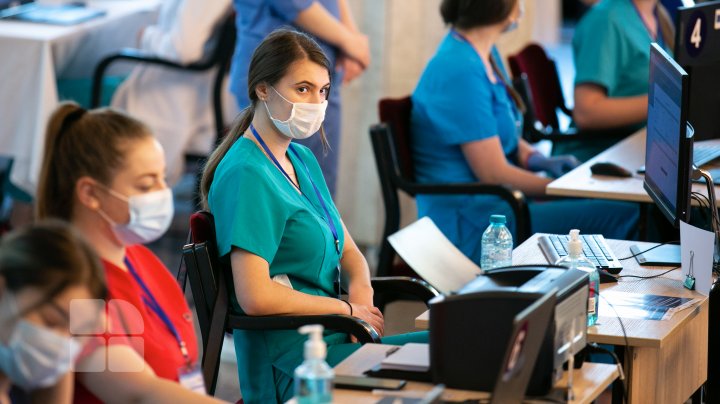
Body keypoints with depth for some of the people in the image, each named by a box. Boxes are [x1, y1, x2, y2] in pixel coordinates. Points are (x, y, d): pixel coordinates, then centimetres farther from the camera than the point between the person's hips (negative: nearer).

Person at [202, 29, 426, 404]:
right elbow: (255, 297, -22)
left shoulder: (302, 159, 15)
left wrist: (361, 292, -4)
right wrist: (349, 310, -13)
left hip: (332, 337, 9)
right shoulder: (247, 174, -15)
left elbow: (348, 252, 19)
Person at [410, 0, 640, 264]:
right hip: (470, 228, -10)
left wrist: (536, 160, 3)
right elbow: (493, 173, -18)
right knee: (622, 216, -19)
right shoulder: (460, 71, -20)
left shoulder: (485, 55, 10)